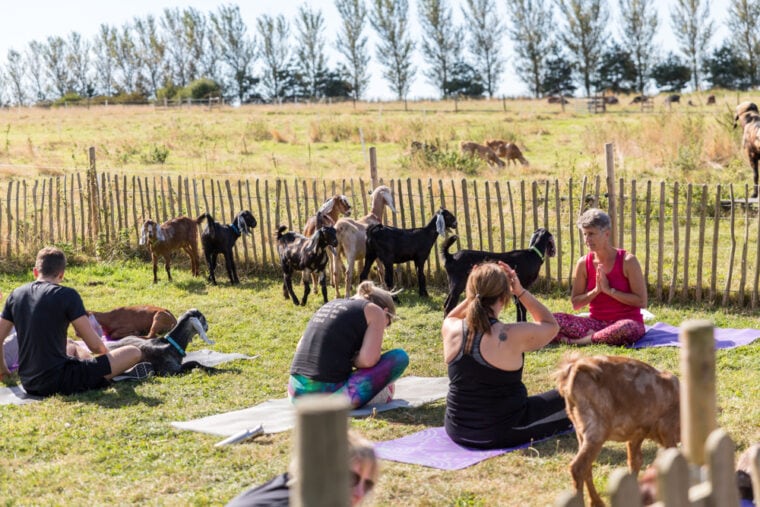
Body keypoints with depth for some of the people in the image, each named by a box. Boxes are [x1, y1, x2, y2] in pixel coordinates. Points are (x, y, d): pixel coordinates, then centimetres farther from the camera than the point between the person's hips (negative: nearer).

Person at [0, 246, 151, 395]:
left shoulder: (16, 295, 6)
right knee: (134, 353, -3)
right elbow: (94, 344, -12)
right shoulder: (66, 295, -11)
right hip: (60, 382, -7)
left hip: (28, 384, 7)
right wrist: (107, 353, 12)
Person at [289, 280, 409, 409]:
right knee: (399, 357, 6)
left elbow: (300, 348, 23)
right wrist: (352, 361, 10)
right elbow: (368, 359, -11)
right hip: (331, 397, -7)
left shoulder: (331, 304, 23)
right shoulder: (375, 311, 4)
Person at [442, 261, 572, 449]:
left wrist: (477, 293, 4)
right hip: (500, 435, -5)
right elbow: (551, 325, -2)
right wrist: (521, 291, -5)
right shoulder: (513, 336, -22)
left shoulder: (450, 329, -10)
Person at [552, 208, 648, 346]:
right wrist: (596, 290, -11)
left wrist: (609, 290, -15)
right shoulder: (584, 263, 2)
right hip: (596, 323, 3)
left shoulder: (627, 261, -7)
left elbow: (642, 301, -11)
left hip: (628, 321, -3)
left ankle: (583, 340, -24)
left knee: (627, 328, -42)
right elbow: (575, 303, 6)